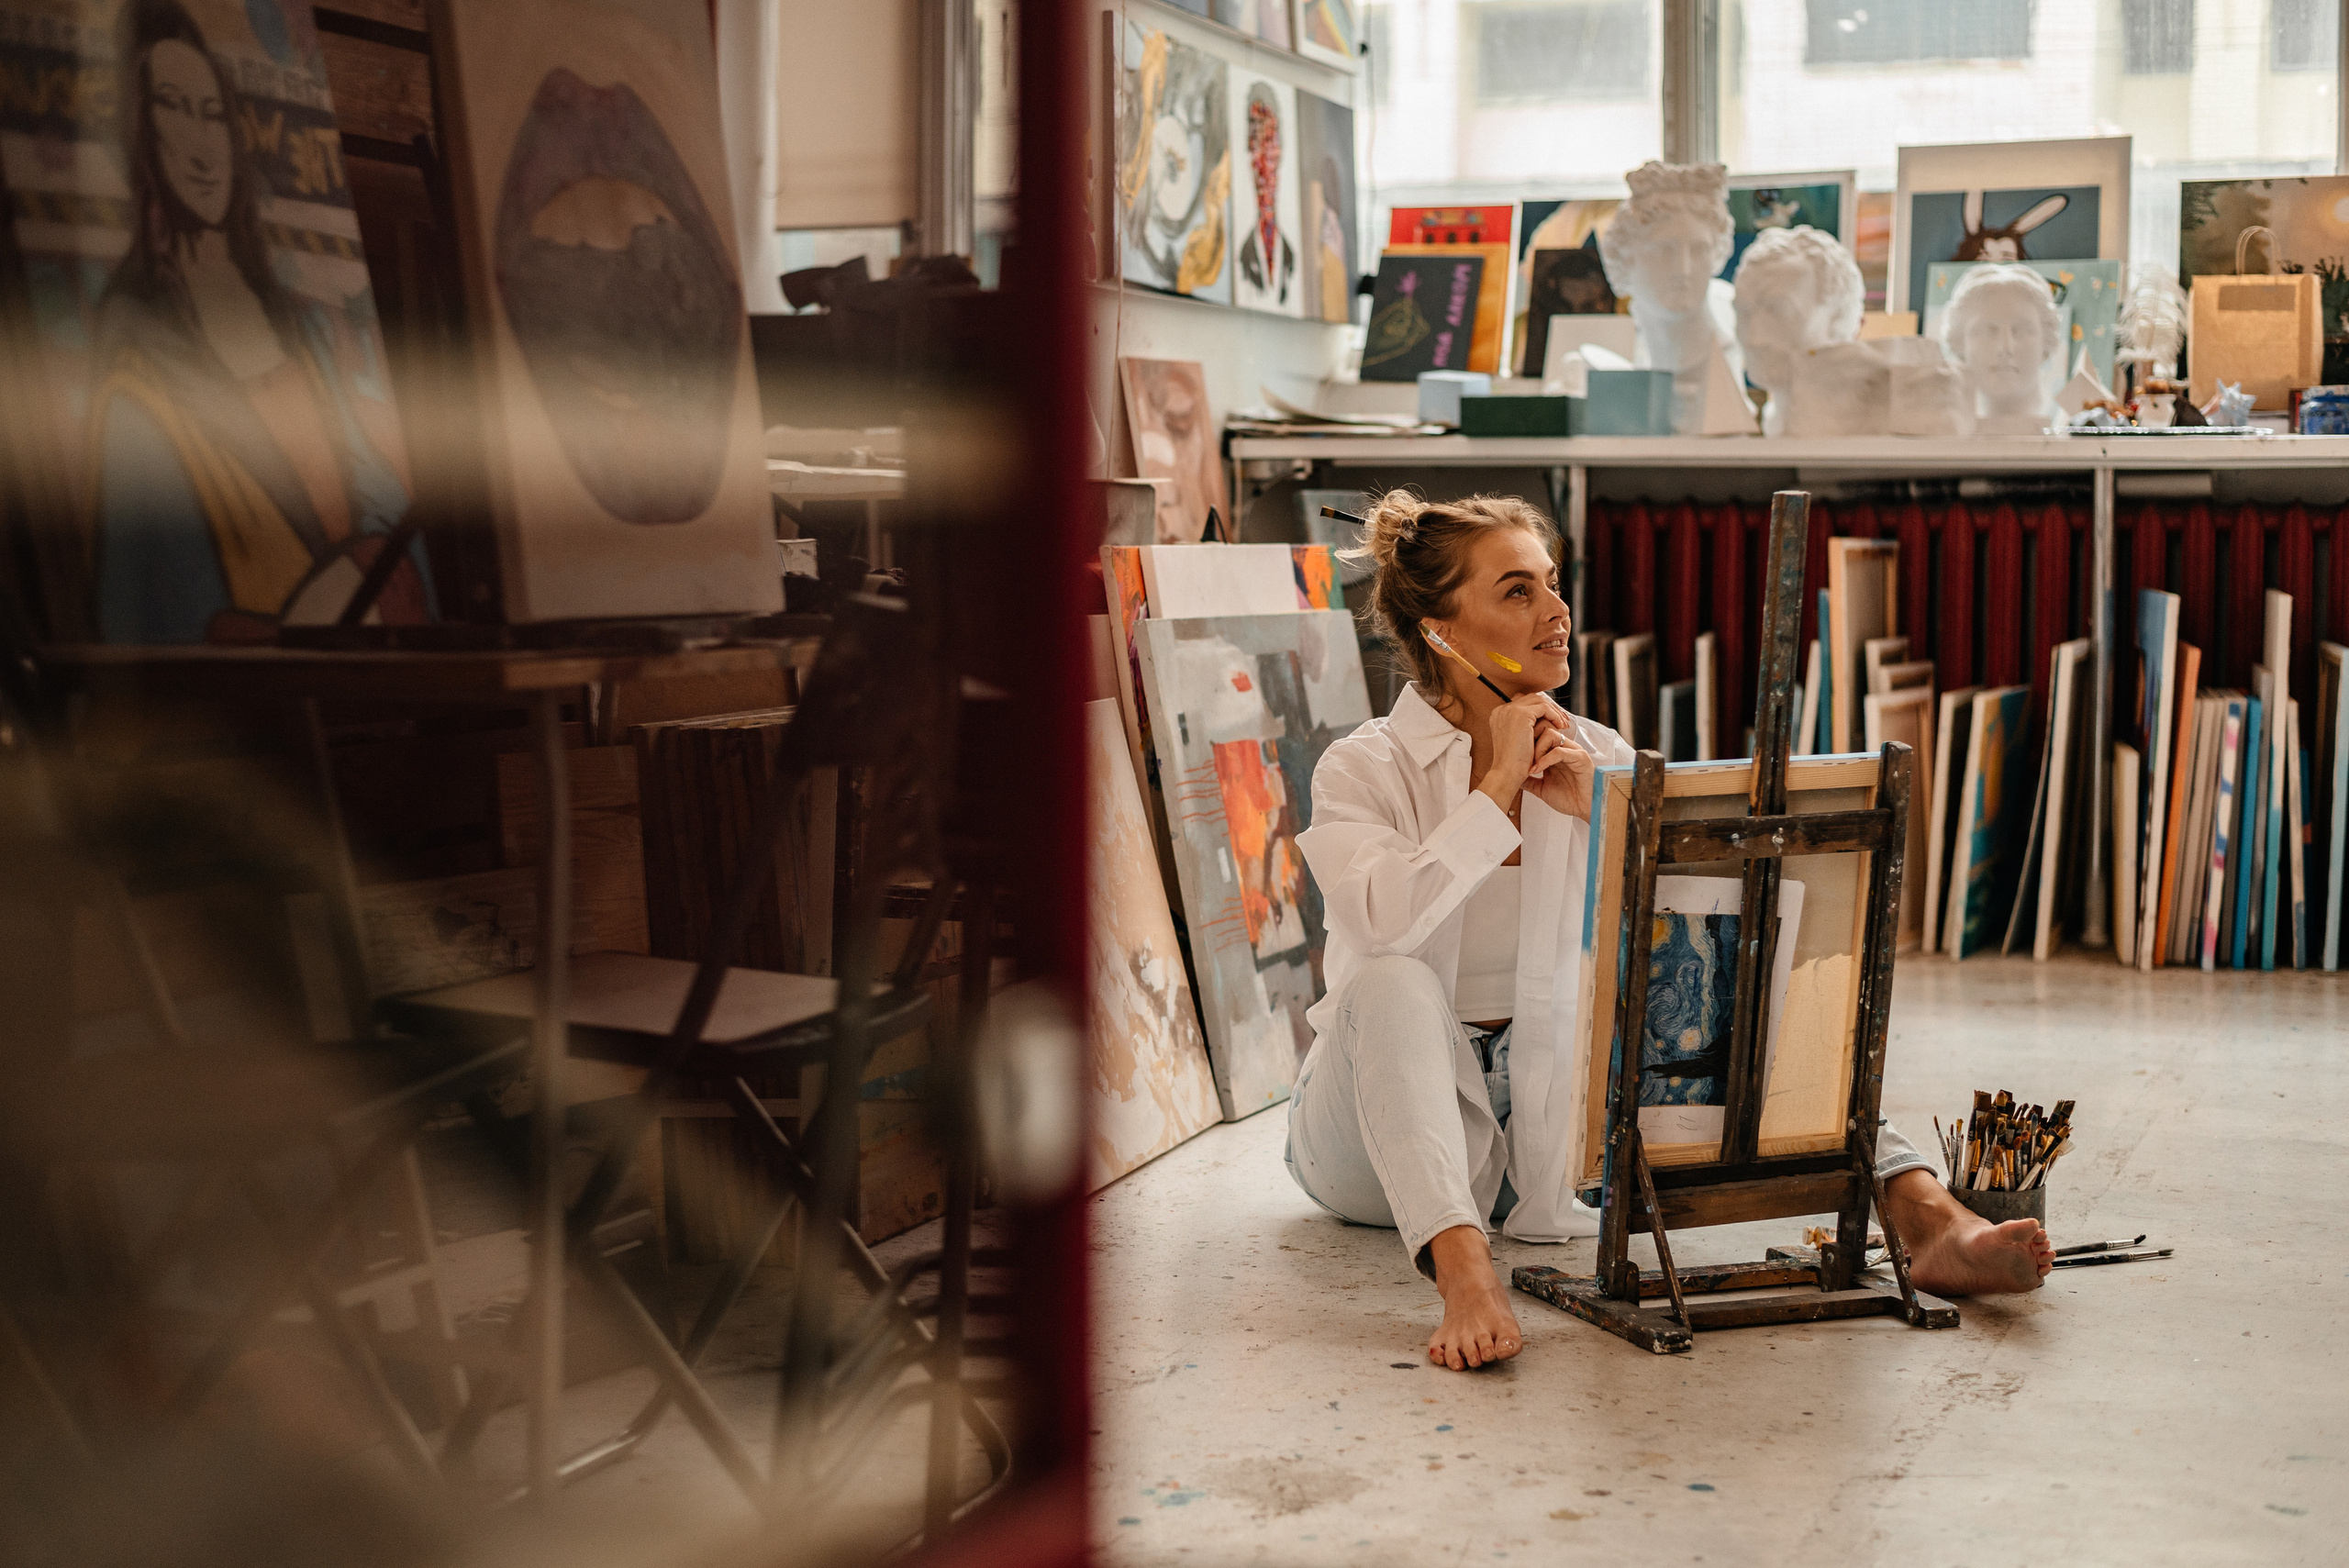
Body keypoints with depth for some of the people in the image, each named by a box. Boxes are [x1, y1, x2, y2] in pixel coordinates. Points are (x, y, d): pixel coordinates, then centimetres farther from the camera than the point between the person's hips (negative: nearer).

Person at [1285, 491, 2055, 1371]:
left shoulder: (1600, 759, 5)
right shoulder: (1365, 768, -8)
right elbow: (1377, 920, -29)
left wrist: (1602, 813, -18)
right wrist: (1498, 785, -22)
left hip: (1550, 1125, 4)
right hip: (1391, 1138, -3)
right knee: (1394, 982, -34)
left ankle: (1931, 1220, -33)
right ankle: (1462, 1273, -52)